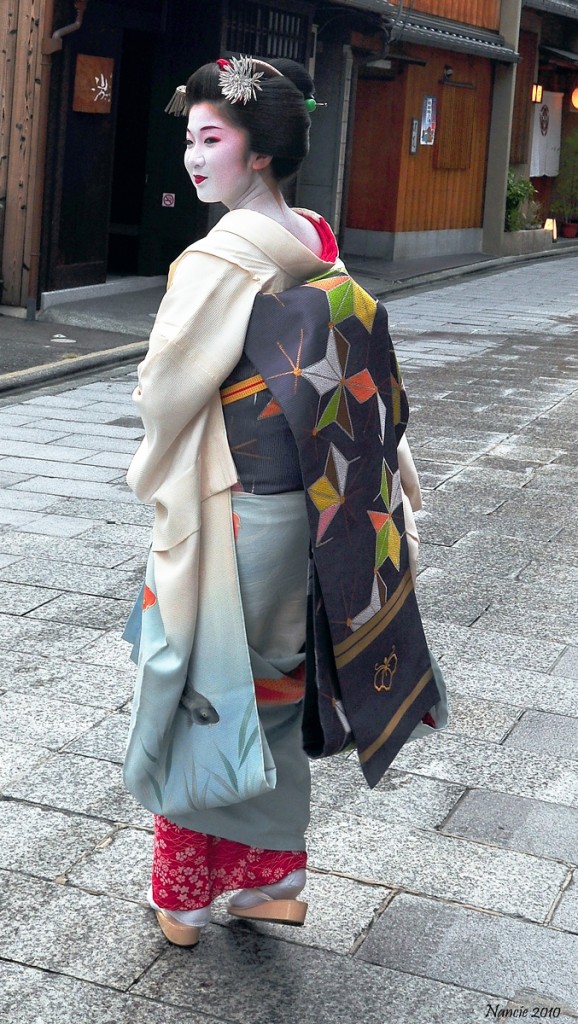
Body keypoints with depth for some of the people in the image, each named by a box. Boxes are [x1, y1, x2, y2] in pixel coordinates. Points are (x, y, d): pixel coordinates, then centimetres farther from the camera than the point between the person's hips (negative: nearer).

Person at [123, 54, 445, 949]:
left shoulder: (221, 259, -20)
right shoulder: (320, 247, 4)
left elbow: (165, 393, -15)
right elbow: (358, 378, 9)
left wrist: (156, 473, 4)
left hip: (223, 512, -8)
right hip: (299, 506, 8)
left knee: (201, 691, 9)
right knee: (273, 687, 19)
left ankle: (184, 898, 25)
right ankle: (272, 881, 34)